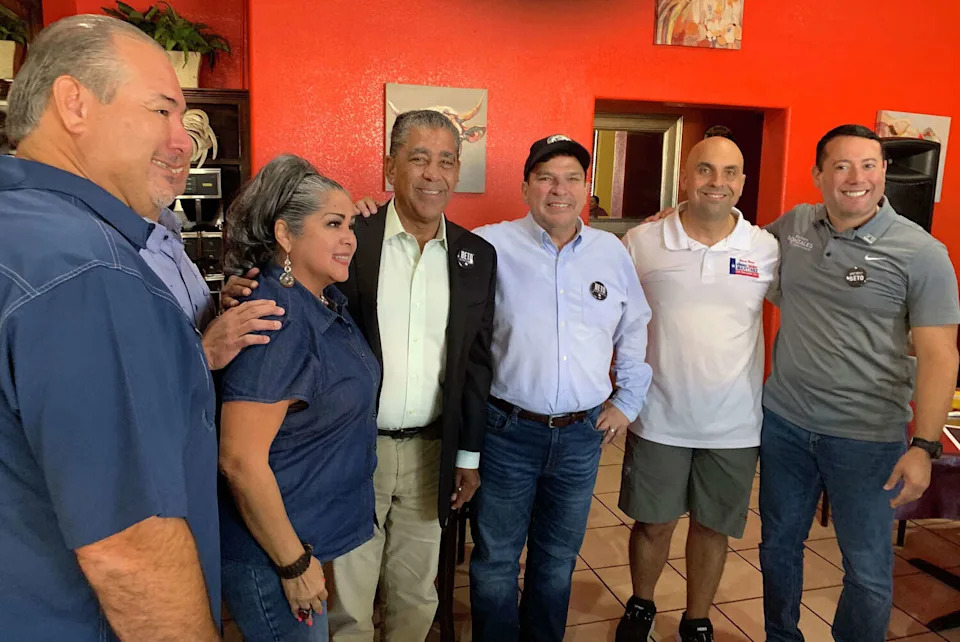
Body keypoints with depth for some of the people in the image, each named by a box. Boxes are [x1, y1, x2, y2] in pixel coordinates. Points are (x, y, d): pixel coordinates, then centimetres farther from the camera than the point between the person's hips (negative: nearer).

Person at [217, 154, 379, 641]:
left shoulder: (328, 302, 0)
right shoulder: (277, 322, -26)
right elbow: (241, 461, -27)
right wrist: (296, 565, -18)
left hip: (316, 537, 9)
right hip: (273, 553, -9)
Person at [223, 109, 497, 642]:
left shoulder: (478, 256, 3)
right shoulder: (347, 239, -7)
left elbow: (477, 361, 7)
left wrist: (469, 454, 9)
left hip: (430, 452, 3)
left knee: (416, 598, 19)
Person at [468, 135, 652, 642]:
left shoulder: (612, 252, 5)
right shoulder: (491, 246, -7)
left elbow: (636, 330, 14)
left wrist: (628, 401, 12)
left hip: (584, 434, 4)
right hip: (508, 430, -3)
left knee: (558, 561, 20)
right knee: (495, 562, 11)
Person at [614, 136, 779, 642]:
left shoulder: (767, 249, -3)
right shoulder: (640, 243, -5)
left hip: (735, 425, 1)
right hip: (658, 419, -1)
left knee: (713, 527, 16)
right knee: (654, 523, 13)